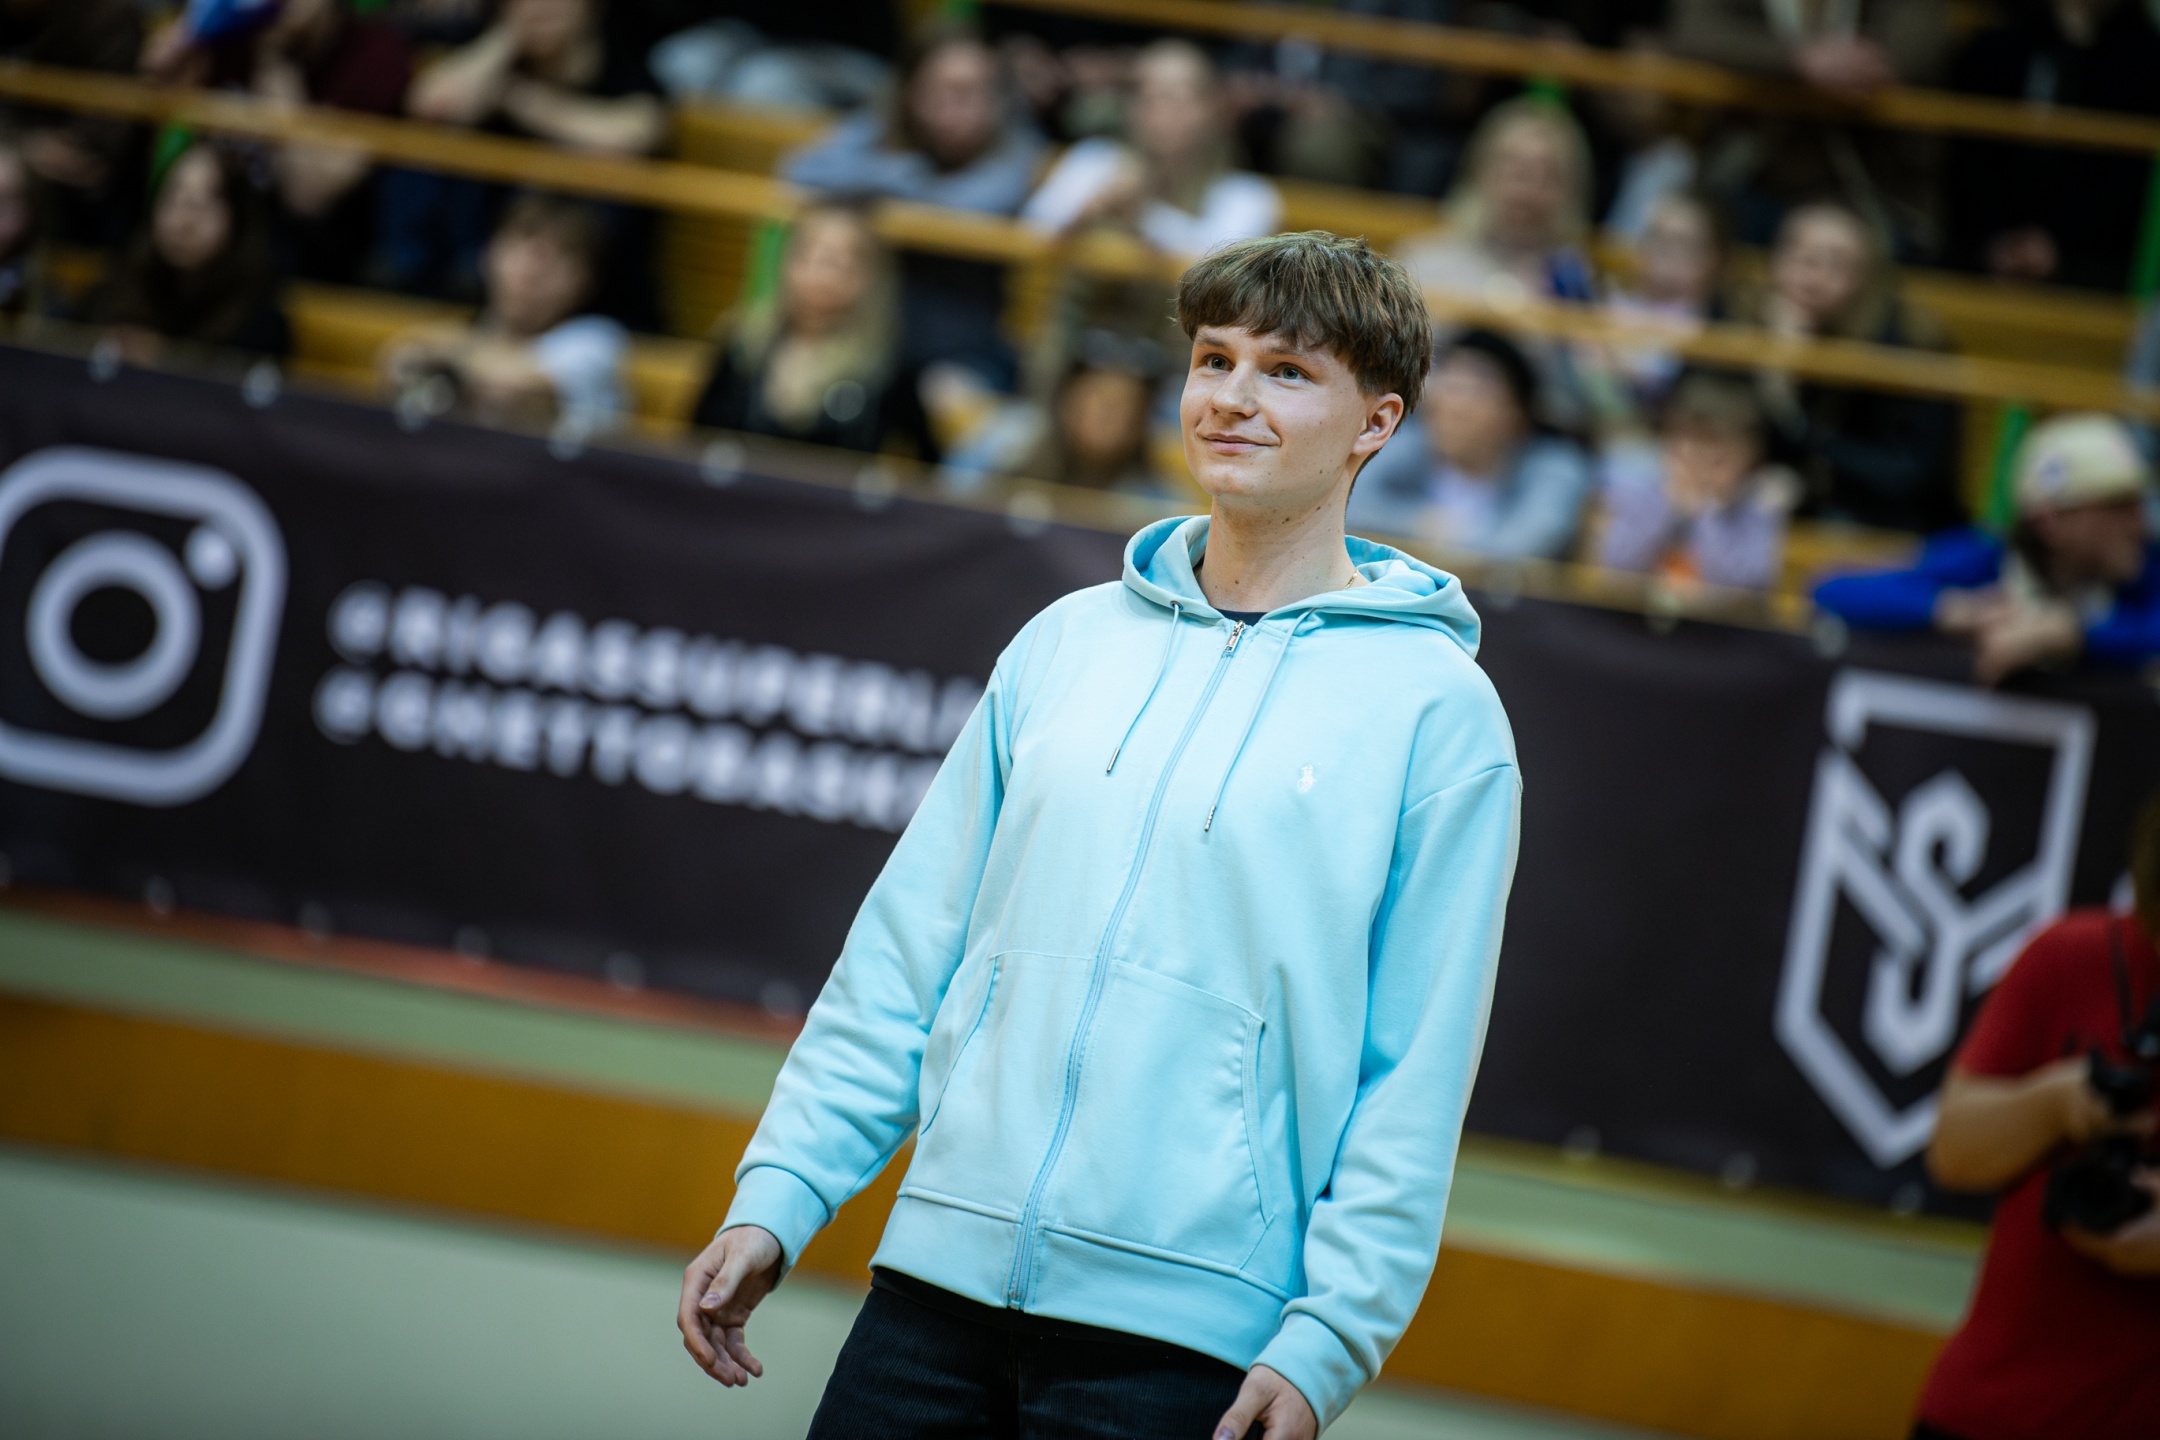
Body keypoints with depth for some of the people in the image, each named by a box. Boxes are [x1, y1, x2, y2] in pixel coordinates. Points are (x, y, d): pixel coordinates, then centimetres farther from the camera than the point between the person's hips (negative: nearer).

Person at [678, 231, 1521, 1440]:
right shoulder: (1069, 641, 12)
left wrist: (1326, 1342, -11)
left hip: (1186, 1333, -4)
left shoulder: (1437, 708, -1)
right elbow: (910, 945, 13)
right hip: (941, 1281, 4)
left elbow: (1418, 1076, -5)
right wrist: (777, 1196, 6)